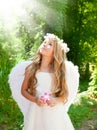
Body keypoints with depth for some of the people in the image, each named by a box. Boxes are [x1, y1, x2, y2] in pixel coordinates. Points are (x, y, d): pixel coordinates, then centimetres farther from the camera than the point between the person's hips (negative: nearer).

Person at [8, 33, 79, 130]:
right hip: (36, 112, 0)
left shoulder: (60, 70, -3)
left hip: (55, 113, 0)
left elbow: (66, 93, 4)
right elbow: (23, 90, 5)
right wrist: (35, 100, -11)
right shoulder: (31, 68, -3)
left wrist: (56, 101, -15)